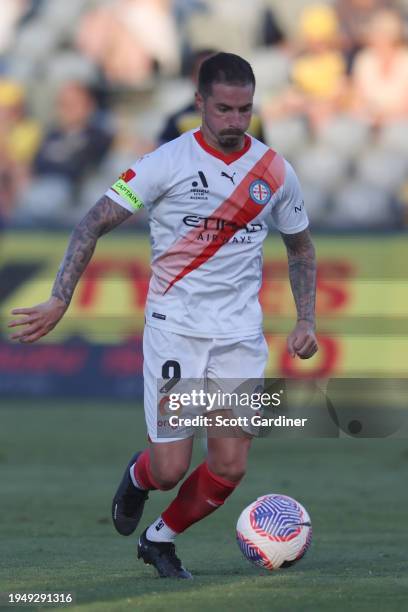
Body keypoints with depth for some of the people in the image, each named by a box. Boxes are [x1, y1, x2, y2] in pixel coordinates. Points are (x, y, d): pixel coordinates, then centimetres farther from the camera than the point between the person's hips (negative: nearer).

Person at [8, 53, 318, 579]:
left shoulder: (274, 171, 3)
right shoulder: (167, 163, -8)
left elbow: (300, 248, 19)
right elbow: (95, 223, -7)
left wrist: (305, 322, 8)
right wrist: (59, 301, -16)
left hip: (240, 337, 3)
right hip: (173, 330, -3)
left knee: (230, 467, -6)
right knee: (171, 468, -8)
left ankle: (160, 539, 21)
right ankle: (138, 477, 31)